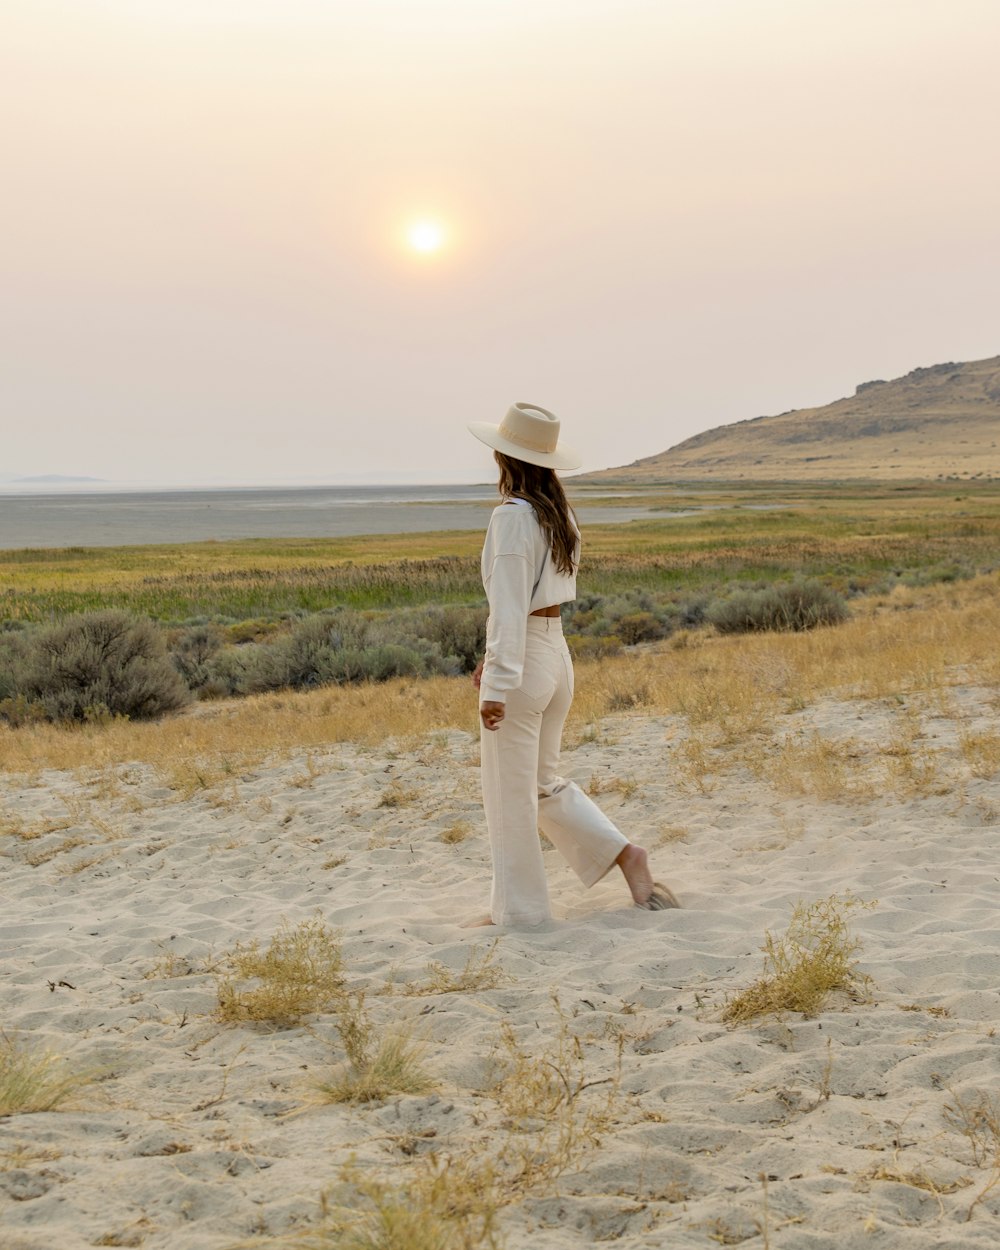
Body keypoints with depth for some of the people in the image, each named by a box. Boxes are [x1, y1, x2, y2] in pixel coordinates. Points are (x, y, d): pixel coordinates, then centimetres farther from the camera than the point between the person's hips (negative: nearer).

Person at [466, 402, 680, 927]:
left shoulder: (512, 515, -17)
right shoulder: (559, 512, 9)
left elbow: (509, 606, -22)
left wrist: (497, 684, -22)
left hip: (521, 662, -8)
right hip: (556, 653, 8)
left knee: (509, 792, 5)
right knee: (542, 782, 22)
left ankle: (517, 909, 16)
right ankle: (624, 854, 14)